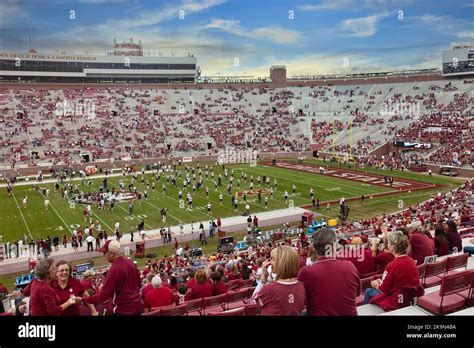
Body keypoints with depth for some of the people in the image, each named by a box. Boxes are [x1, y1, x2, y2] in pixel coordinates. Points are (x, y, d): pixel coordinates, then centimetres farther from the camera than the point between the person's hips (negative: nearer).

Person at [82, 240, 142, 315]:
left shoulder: (114, 269, -21)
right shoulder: (130, 262, 2)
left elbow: (105, 294, -18)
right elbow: (138, 283, 12)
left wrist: (85, 299, -8)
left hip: (124, 310, -8)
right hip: (137, 306, 8)